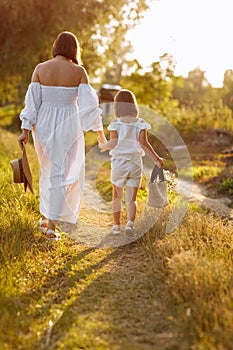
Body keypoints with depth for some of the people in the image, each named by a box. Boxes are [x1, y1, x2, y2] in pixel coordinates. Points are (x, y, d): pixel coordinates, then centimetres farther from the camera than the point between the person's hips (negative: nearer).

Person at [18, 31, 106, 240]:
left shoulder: (40, 68, -2)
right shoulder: (79, 71, -7)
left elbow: (32, 101, -4)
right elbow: (89, 103, -10)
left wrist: (25, 131, 0)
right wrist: (100, 134, -4)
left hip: (44, 125, 3)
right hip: (69, 126, -2)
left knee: (48, 170, 23)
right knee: (63, 175, 7)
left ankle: (45, 216, 29)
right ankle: (52, 224, 3)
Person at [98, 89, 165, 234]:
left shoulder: (116, 124, -4)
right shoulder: (140, 123, 0)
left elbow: (113, 143, -9)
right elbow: (144, 143, -6)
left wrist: (102, 146, 11)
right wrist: (156, 159, -1)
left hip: (119, 162, 0)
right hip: (135, 163, 1)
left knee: (117, 196, 16)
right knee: (131, 198, 4)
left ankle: (117, 225, 20)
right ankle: (130, 222, -17)